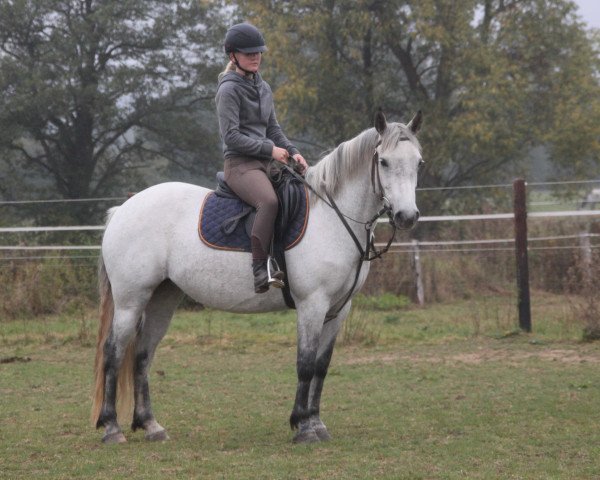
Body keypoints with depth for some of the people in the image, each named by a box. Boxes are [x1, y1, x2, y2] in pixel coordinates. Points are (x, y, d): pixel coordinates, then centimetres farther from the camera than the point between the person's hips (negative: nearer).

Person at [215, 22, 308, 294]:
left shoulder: (263, 88, 18)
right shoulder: (229, 89, -6)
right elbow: (231, 136, -14)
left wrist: (291, 152, 5)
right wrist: (270, 149, -14)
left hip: (265, 162, 9)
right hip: (240, 163, -9)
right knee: (269, 201, -36)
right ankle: (260, 273, -38)